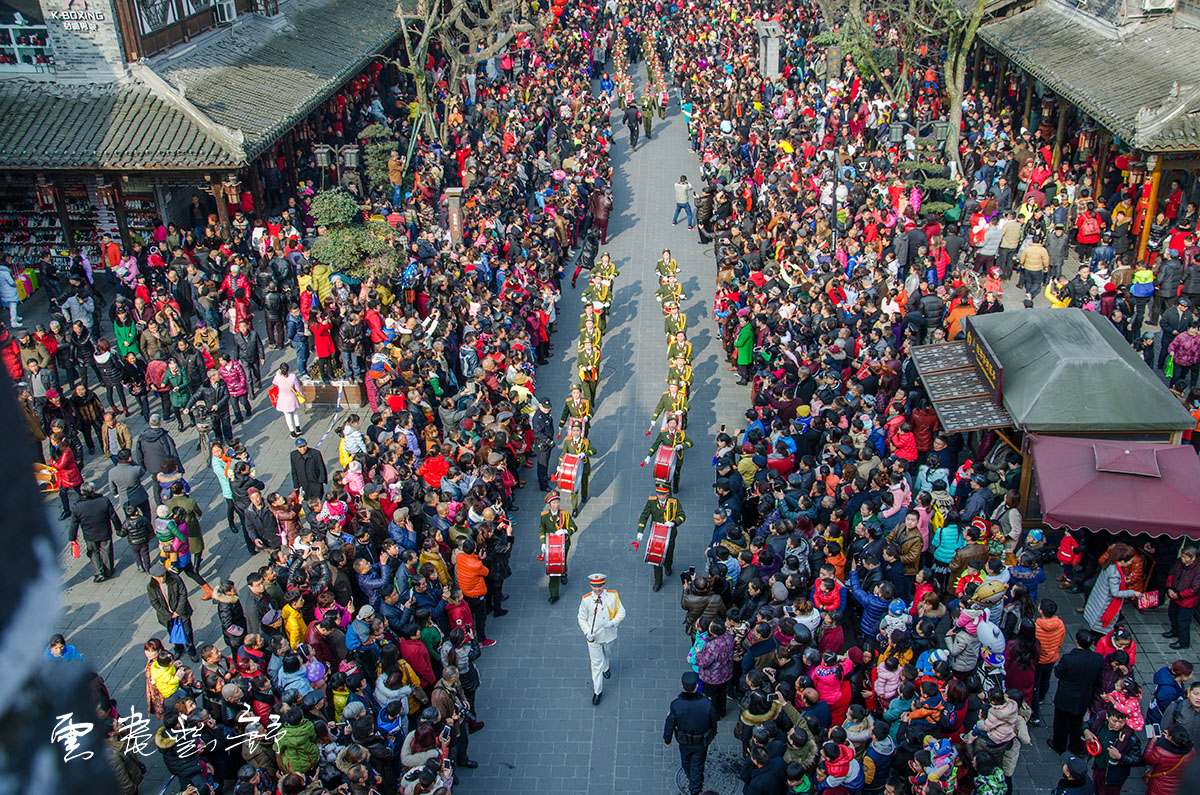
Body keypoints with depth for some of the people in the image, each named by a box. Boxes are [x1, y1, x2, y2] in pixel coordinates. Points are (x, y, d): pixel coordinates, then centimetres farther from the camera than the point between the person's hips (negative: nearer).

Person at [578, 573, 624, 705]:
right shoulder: (586, 599, -15)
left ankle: (606, 668, 62)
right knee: (596, 663, 2)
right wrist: (587, 632, -18)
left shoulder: (613, 596, -13)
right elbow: (582, 618, -4)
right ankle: (597, 691, 14)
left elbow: (621, 612, -5)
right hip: (593, 637, -2)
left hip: (609, 635, 2)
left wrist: (613, 622, -24)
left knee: (608, 654, 28)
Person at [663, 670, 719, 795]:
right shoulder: (707, 703, -29)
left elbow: (669, 725, -16)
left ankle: (691, 781, 58)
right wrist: (712, 734, 11)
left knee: (686, 762, 31)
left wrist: (667, 739, 3)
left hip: (684, 742, 2)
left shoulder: (676, 705, -30)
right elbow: (713, 722, -11)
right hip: (701, 743, -2)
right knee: (697, 766, 20)